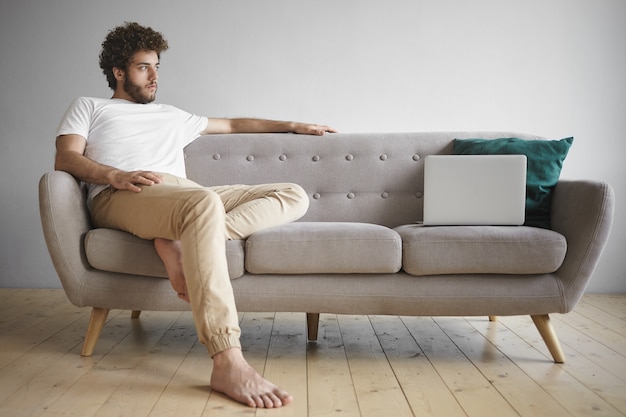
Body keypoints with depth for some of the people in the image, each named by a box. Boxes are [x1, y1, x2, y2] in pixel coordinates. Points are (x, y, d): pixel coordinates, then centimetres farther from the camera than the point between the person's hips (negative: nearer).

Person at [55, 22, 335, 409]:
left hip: (189, 196, 6)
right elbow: (66, 158, 8)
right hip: (120, 197, -6)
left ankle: (181, 242, -33)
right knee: (204, 202, -42)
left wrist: (293, 125, 40)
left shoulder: (172, 115, 39)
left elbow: (233, 124, 43)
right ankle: (228, 364, -48)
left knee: (294, 195, -10)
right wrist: (117, 176, -13)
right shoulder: (88, 106, 26)